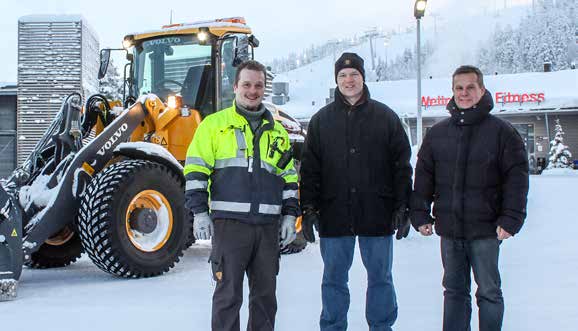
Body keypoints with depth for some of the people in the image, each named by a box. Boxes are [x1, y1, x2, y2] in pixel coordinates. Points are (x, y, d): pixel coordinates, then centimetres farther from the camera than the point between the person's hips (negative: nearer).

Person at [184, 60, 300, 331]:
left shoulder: (276, 131, 17)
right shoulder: (215, 123, 4)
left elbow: (289, 177, 18)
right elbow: (196, 170, 0)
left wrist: (290, 215, 10)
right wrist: (200, 212, -8)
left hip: (268, 225, 4)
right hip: (230, 221, -4)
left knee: (265, 292, 11)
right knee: (228, 293, -1)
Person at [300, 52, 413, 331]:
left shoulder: (386, 117, 5)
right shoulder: (321, 120, 7)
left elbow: (402, 166, 3)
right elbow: (309, 168, 4)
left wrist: (402, 208, -2)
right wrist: (309, 209, -3)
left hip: (377, 214, 0)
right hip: (334, 215, 1)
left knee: (380, 277, 9)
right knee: (334, 279, 9)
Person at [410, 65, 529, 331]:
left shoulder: (501, 132, -3)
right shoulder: (437, 133, 8)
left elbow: (516, 178, -5)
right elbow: (423, 177, 10)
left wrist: (511, 219, -12)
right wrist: (420, 214, 3)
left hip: (485, 229, -3)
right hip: (449, 229, 4)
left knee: (489, 292, 6)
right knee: (454, 291, 12)